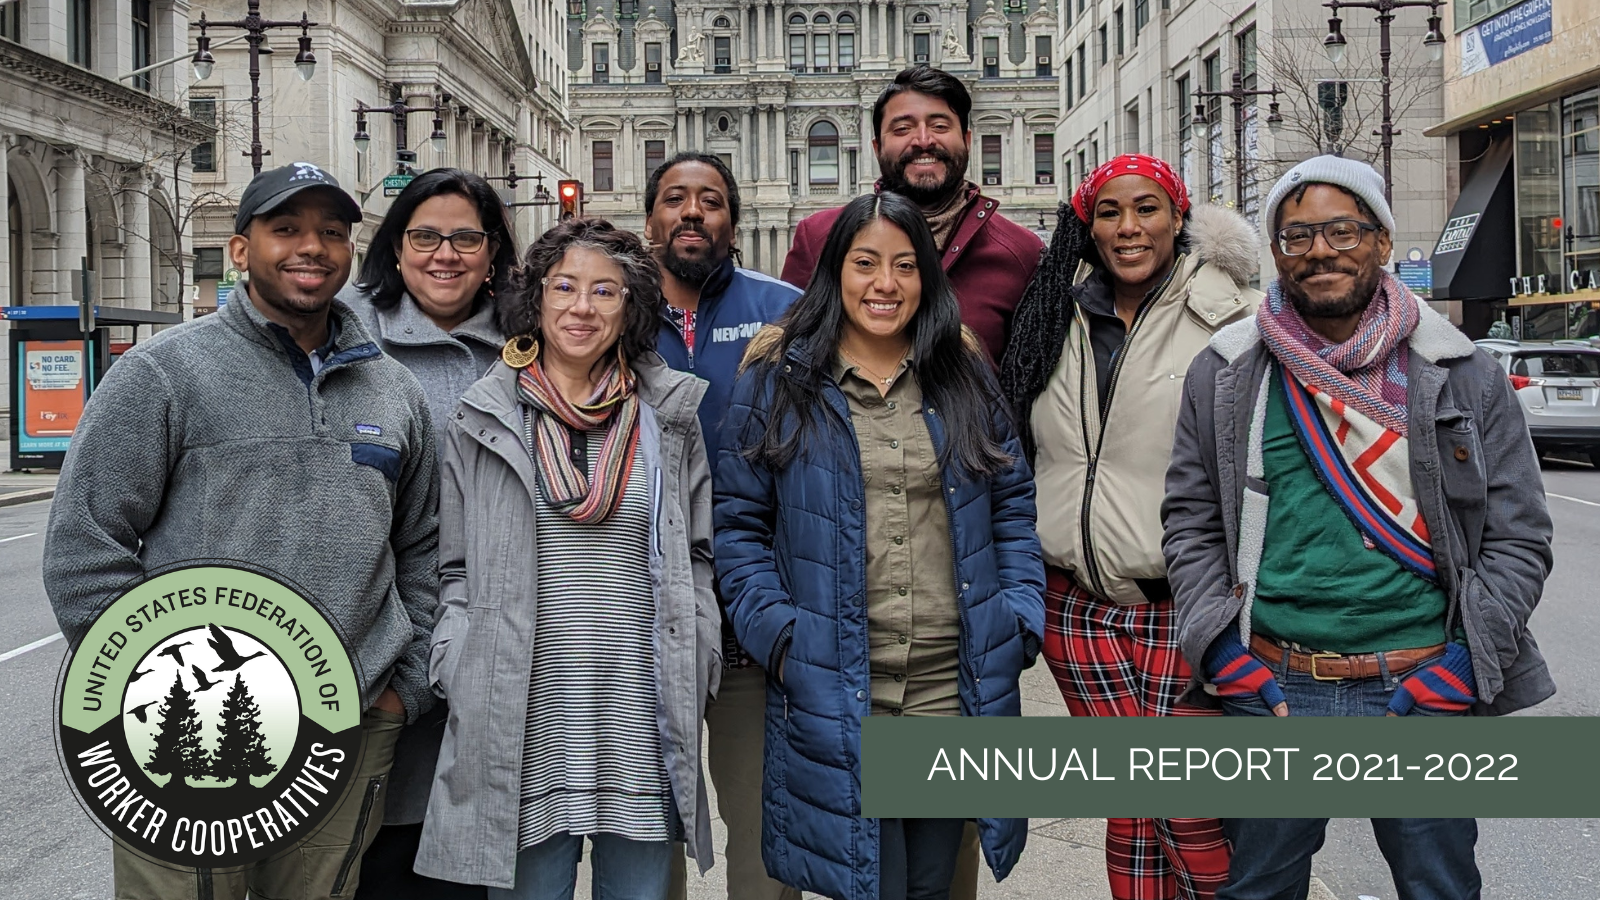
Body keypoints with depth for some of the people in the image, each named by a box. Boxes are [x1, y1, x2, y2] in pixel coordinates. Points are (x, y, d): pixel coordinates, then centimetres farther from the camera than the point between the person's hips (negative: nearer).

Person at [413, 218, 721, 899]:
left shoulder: (668, 418, 8)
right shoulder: (480, 422, 5)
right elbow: (455, 572, 9)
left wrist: (695, 664, 4)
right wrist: (461, 675, -3)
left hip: (643, 720, 2)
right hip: (519, 722, -1)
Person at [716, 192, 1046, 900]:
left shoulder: (964, 377, 10)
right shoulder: (779, 380, 1)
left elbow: (1013, 507, 13)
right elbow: (739, 522, 2)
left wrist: (1020, 616, 1)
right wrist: (776, 630, -10)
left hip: (956, 691, 3)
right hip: (833, 697, -3)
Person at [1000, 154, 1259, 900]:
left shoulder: (1232, 317, -5)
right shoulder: (1058, 319, 11)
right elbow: (1019, 454, 22)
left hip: (1186, 606, -4)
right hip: (1079, 607, 4)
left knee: (1194, 821, -4)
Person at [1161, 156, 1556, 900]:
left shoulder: (1465, 375, 2)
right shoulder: (1224, 373, 4)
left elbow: (1518, 537, 3)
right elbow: (1191, 523, 6)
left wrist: (1454, 672, -8)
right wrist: (1233, 662, -4)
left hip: (1424, 695, 0)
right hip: (1267, 691, 1)